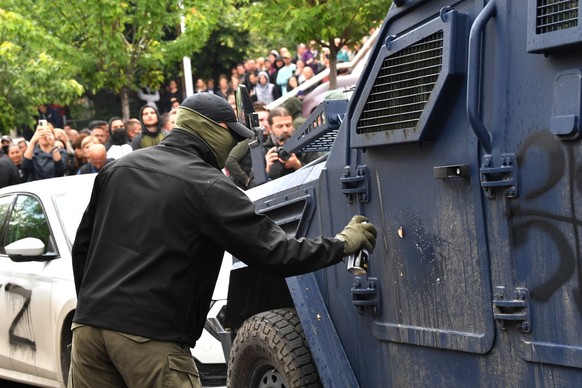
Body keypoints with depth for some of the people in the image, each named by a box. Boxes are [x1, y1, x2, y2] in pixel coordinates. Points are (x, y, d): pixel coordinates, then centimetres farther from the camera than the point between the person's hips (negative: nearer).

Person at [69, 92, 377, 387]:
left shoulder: (119, 168, 13)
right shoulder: (209, 187, -7)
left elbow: (83, 245, 19)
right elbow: (275, 254, -10)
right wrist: (344, 243, 3)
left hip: (89, 324, 7)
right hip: (150, 338, -6)